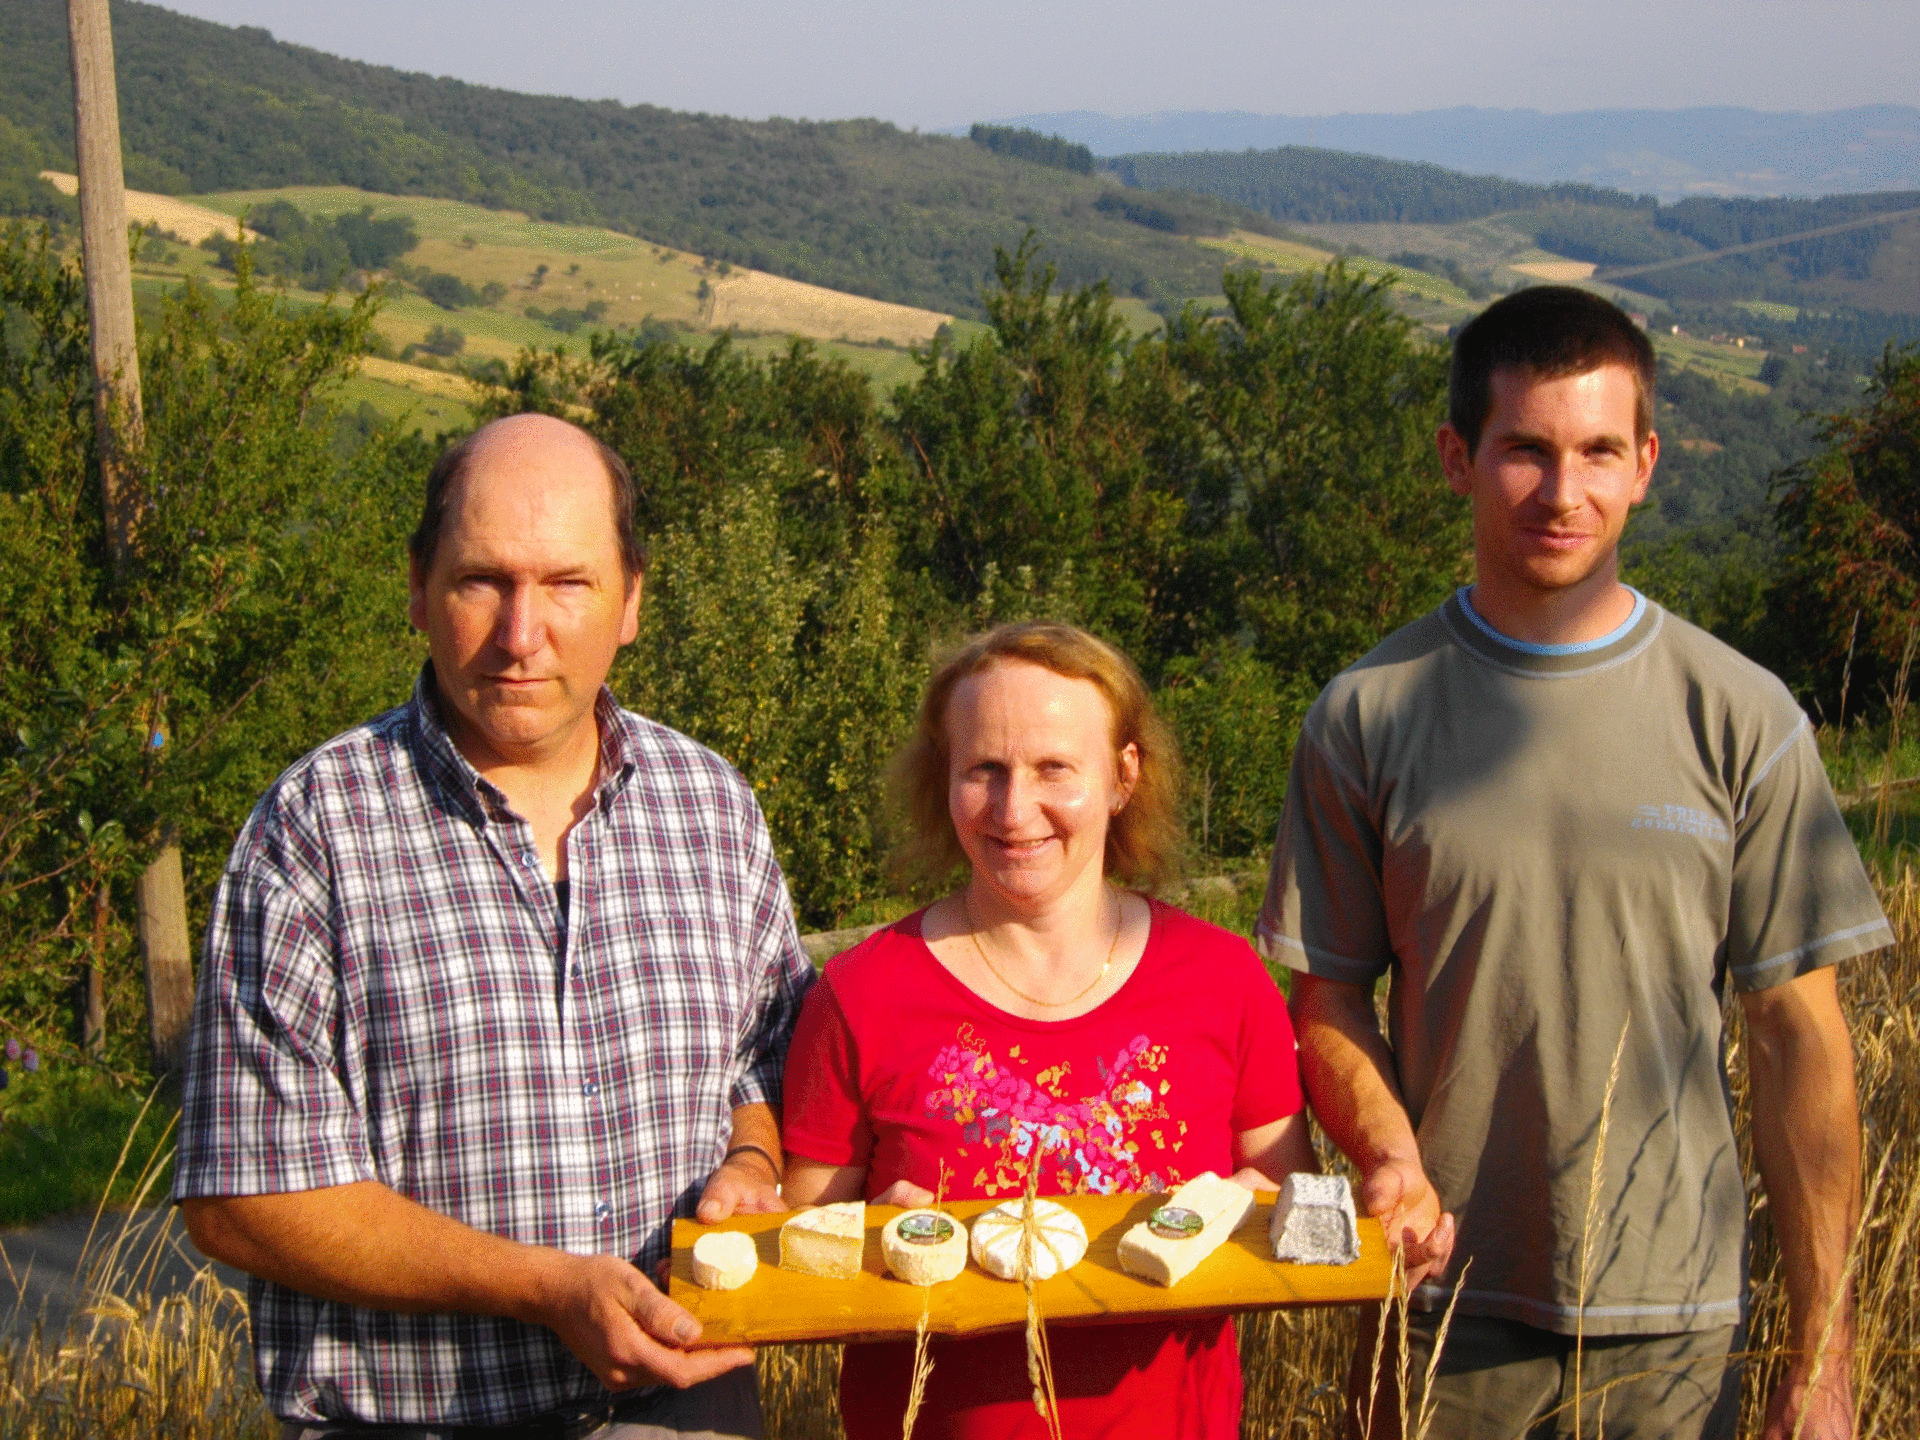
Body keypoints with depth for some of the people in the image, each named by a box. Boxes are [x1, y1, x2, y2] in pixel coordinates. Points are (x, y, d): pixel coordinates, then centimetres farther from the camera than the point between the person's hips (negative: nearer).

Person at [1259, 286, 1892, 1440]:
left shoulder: (1742, 719, -3)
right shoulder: (1367, 716, -2)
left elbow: (1798, 1039, -2)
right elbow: (1329, 998, 4)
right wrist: (1387, 1152, -17)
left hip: (1674, 1322, 0)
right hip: (1444, 1306, 0)